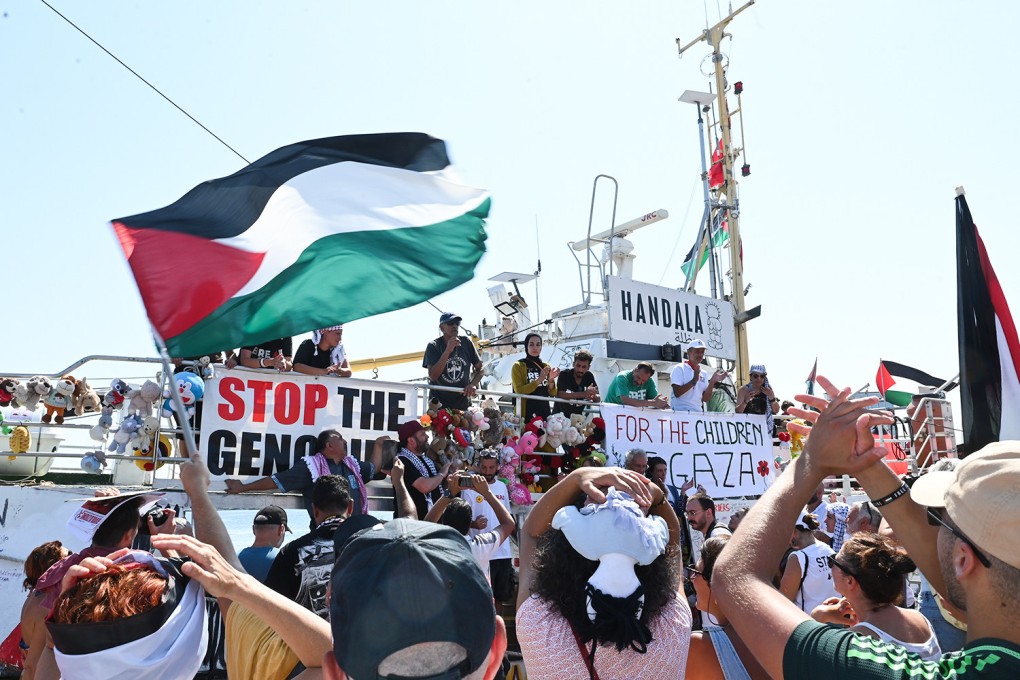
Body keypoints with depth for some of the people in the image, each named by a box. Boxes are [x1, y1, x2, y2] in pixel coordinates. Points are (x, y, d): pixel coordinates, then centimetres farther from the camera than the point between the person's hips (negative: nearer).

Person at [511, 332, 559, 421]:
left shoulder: (546, 367, 12)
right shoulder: (518, 366, -2)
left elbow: (552, 394, 8)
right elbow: (519, 391, -14)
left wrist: (551, 381, -10)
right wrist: (539, 380, -22)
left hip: (544, 412, 5)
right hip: (526, 414, -4)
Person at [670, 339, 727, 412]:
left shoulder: (703, 374, 14)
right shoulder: (679, 368, -3)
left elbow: (705, 398, 7)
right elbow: (677, 393, -14)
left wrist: (713, 381, -5)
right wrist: (694, 381, -21)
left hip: (698, 413, 6)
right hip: (680, 412, -6)